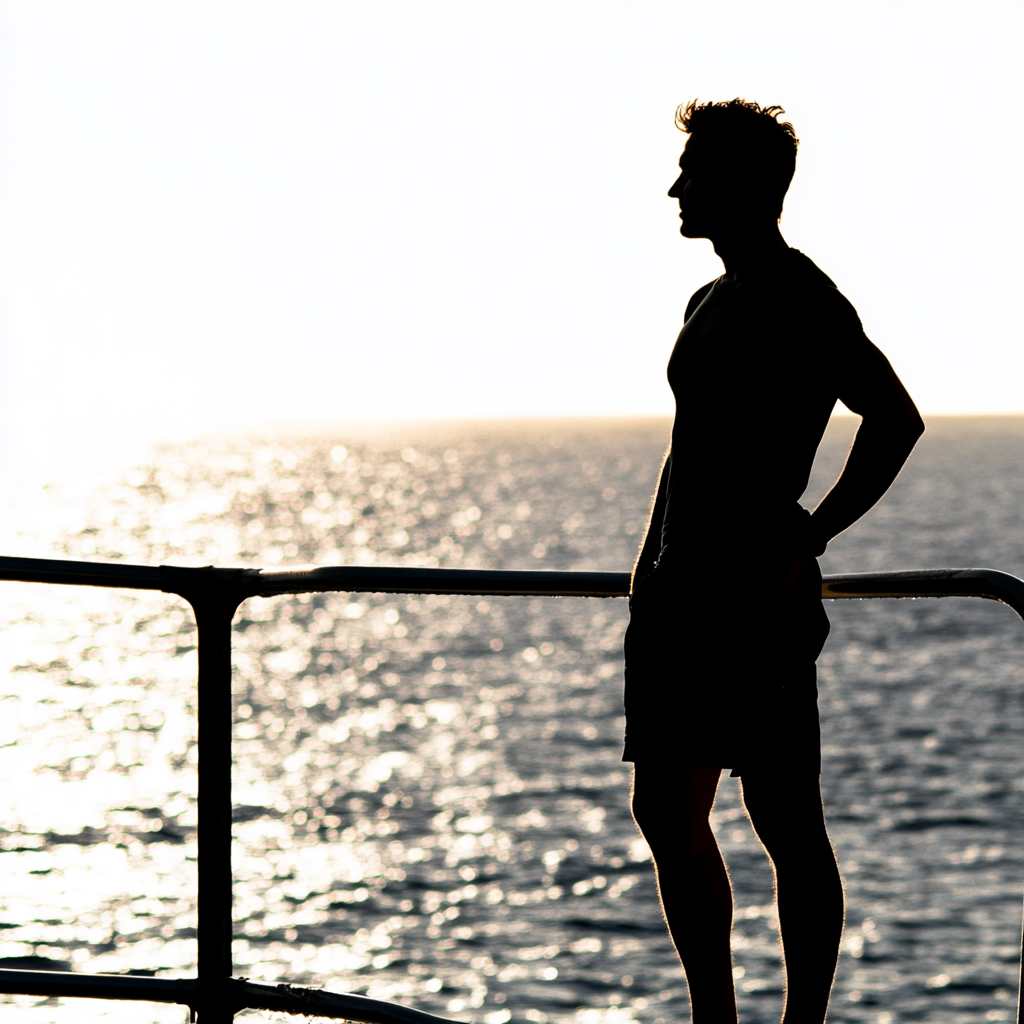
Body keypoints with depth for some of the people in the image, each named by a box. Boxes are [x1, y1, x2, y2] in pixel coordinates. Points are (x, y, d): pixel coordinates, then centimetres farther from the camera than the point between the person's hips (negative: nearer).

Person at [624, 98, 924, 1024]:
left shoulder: (803, 303, -10)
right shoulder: (714, 302, 19)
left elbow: (897, 420, -19)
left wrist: (804, 541, -17)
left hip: (754, 601, -10)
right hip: (675, 593, 10)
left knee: (787, 825, -3)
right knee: (666, 814, 10)